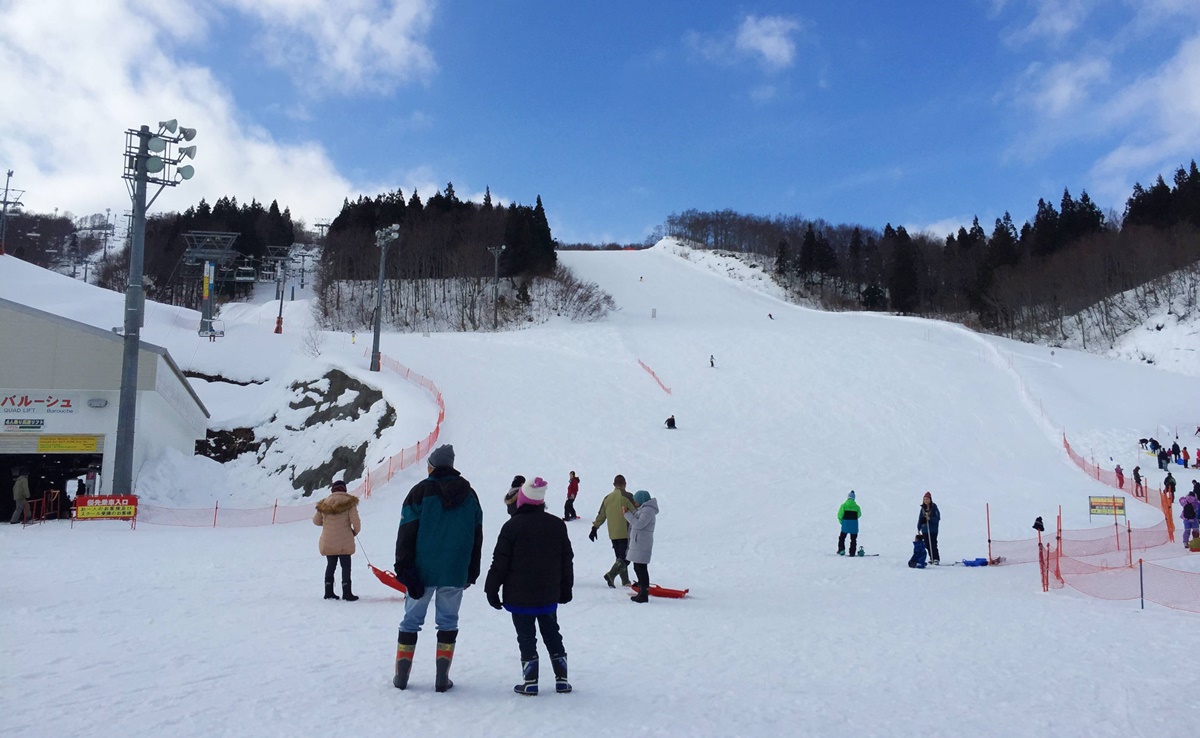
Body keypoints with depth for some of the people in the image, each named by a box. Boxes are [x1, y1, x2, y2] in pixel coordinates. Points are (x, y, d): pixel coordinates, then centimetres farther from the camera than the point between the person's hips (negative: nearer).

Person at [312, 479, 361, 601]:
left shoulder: (324, 503, 5)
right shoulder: (349, 502, -7)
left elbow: (316, 520, 12)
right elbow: (355, 521, -13)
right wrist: (355, 531, 7)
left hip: (327, 542, 4)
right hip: (344, 542, -4)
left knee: (330, 566, 16)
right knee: (346, 566, 3)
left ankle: (329, 592, 18)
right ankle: (346, 593, -1)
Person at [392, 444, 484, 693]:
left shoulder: (421, 491, -4)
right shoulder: (469, 493, 7)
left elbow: (407, 533, -7)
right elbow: (477, 535, 12)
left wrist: (403, 568, -2)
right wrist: (472, 571, 19)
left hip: (422, 570, -2)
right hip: (455, 572, 2)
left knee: (411, 620, 9)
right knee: (448, 622, 8)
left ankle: (401, 675, 15)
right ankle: (442, 678, 7)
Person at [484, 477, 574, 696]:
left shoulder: (513, 526, -12)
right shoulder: (558, 525, 1)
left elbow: (500, 562, -11)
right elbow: (566, 560, 8)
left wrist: (492, 589, -1)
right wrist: (566, 588, 18)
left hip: (519, 596, -4)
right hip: (549, 595, 4)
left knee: (526, 638, 5)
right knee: (552, 634, 16)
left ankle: (530, 682, 5)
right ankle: (562, 679, 16)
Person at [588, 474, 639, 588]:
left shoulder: (607, 498, 10)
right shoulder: (627, 496, -8)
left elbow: (601, 515, 12)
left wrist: (594, 528, 18)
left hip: (612, 534, 6)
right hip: (625, 532, -6)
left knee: (620, 557, 14)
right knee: (625, 557, -5)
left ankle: (625, 581, 15)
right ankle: (611, 575, -22)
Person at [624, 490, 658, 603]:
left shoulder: (648, 510, -15)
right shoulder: (642, 509, 18)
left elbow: (638, 524, -21)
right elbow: (636, 522, 17)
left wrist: (627, 514, -13)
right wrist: (627, 514, 4)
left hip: (642, 544, -11)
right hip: (637, 543, 11)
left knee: (641, 568, -9)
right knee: (637, 568, 15)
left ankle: (644, 595, -7)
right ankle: (642, 592, 23)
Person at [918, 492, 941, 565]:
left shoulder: (934, 507, -7)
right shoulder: (923, 508, 10)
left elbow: (938, 518, -10)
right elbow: (920, 518, 15)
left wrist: (930, 518, -24)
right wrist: (919, 528, 13)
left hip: (933, 529, -6)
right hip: (925, 529, 6)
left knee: (933, 544, -11)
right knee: (927, 545, 7)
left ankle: (936, 559, -6)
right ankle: (931, 558, 18)